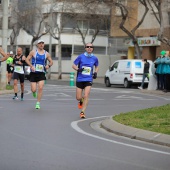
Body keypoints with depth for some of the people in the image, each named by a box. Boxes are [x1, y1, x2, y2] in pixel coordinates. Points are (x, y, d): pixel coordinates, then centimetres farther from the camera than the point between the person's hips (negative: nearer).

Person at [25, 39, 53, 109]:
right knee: (34, 89, -5)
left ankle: (38, 103, -2)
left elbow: (51, 61, 15)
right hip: (33, 73, -1)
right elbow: (27, 59, 2)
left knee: (40, 88, -14)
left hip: (41, 73, 1)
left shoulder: (46, 54, 5)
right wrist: (31, 66, -15)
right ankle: (34, 92, 35)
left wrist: (49, 65, -7)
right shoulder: (33, 52, 0)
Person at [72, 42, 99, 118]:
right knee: (78, 97, 3)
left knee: (86, 96, -15)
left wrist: (95, 72, 1)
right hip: (80, 79, 0)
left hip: (88, 80, 0)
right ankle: (81, 101, 40)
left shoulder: (94, 58, 2)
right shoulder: (81, 57, -4)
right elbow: (73, 65, 3)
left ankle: (82, 112, -4)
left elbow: (97, 67, 20)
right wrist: (78, 69, -18)